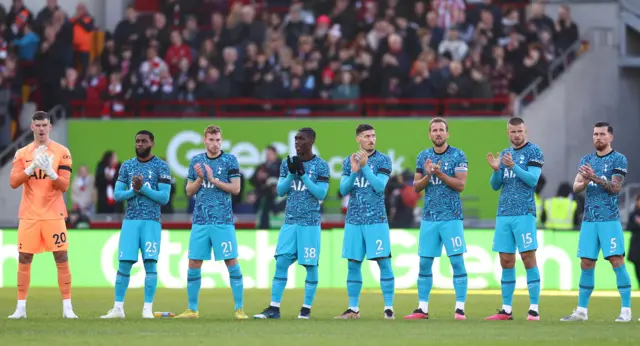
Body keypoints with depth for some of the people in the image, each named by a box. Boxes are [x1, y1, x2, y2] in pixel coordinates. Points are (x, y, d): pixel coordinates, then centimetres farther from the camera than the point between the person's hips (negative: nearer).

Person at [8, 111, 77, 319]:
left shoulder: (62, 152, 2)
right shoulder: (22, 153, 8)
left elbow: (64, 186, -4)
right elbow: (13, 182, -3)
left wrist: (50, 171, -20)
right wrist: (32, 167, -16)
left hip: (53, 214, -2)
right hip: (29, 214, 2)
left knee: (62, 258, -5)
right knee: (24, 259, 1)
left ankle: (67, 307, -2)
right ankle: (21, 307, 7)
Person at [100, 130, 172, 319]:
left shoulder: (161, 166, 1)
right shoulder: (127, 166, 11)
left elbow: (164, 197, -6)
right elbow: (117, 194, 6)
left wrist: (143, 188, -15)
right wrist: (134, 190, -11)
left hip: (151, 221, -2)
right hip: (130, 220, 2)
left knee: (150, 264, -6)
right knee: (123, 264, -2)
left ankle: (148, 308, -1)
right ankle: (118, 308, 3)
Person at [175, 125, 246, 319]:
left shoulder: (229, 160, 1)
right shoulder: (196, 161, 11)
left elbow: (236, 188, -6)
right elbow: (189, 192, 11)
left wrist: (213, 180, -13)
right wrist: (200, 178, -6)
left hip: (223, 221, -3)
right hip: (200, 221, 3)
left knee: (232, 263, -6)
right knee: (193, 265, 3)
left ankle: (239, 309, -1)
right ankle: (192, 309, 12)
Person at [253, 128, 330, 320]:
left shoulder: (321, 166, -2)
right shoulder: (287, 163, 9)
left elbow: (321, 194, -9)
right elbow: (280, 191, 5)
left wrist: (302, 174, -14)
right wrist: (291, 174, -10)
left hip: (310, 223, -3)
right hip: (289, 222, 3)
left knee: (311, 265, 0)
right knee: (281, 263, -3)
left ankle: (307, 308, 9)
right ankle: (274, 308, -3)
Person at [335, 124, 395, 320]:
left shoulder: (383, 160, 0)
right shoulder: (349, 162, 10)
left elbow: (379, 187, -11)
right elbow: (343, 190, 3)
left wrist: (365, 166, -15)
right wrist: (354, 171, -12)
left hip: (376, 220, -4)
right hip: (353, 220, 4)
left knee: (384, 262, -8)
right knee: (353, 264, 5)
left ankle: (388, 307, -5)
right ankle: (353, 309, 11)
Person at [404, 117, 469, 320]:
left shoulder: (458, 156, -2)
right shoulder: (424, 157, 10)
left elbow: (461, 185, -10)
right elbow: (416, 187, 9)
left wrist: (440, 174, -20)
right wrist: (428, 175, -10)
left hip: (451, 217, -4)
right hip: (429, 217, 4)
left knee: (457, 261, -6)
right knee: (424, 263, 4)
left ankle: (460, 308, -3)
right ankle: (422, 309, 8)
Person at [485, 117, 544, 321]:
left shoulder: (533, 152, -1)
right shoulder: (504, 154, 17)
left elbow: (532, 180, -12)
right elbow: (495, 186, 15)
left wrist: (513, 166, -23)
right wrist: (496, 169, -3)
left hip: (523, 214, -6)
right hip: (504, 213, 6)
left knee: (528, 258, -8)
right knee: (506, 261, 6)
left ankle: (534, 309, -8)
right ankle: (506, 310, 10)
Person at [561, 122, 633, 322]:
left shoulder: (619, 160, 0)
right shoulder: (586, 160, 14)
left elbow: (615, 188, -10)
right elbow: (576, 187, 5)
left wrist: (595, 178, -23)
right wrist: (585, 182, -17)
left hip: (610, 219, -5)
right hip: (589, 219, 5)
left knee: (617, 261, -9)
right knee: (586, 264, 5)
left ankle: (626, 310, -7)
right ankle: (581, 311, 10)